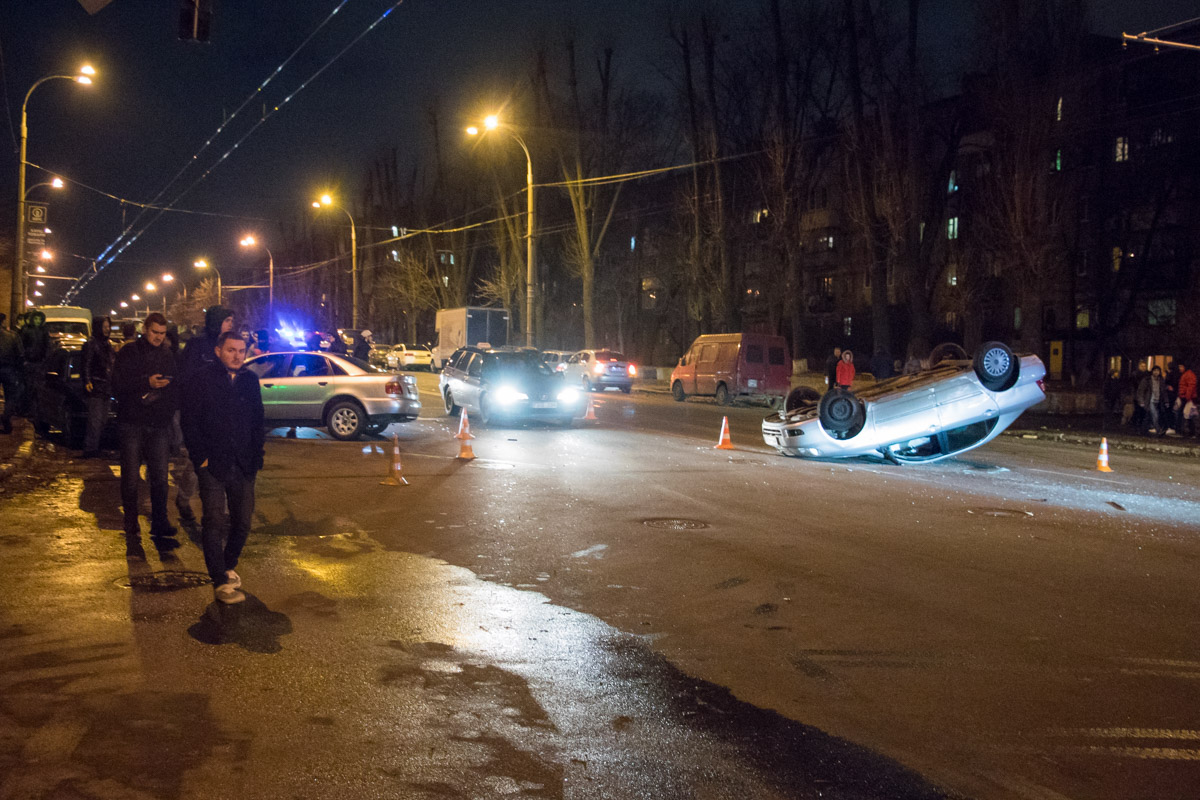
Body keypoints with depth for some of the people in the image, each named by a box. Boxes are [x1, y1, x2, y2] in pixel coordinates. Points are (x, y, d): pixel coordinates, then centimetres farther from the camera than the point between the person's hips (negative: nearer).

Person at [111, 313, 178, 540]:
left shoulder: (168, 355, 12)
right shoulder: (128, 353, 1)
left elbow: (175, 387, 15)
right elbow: (118, 385, -8)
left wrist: (170, 410, -2)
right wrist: (147, 382, -19)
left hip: (159, 425, 3)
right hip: (132, 425, -2)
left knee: (160, 478, 1)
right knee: (130, 477, 2)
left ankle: (160, 523, 6)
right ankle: (131, 524, 12)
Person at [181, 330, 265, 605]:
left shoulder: (250, 380, 10)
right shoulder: (202, 379, -3)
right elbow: (190, 422, -4)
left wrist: (257, 456, 9)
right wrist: (200, 456, -10)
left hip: (243, 466, 4)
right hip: (213, 466, -4)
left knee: (243, 522, 9)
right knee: (214, 522, -6)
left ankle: (228, 566, 31)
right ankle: (221, 582, -2)